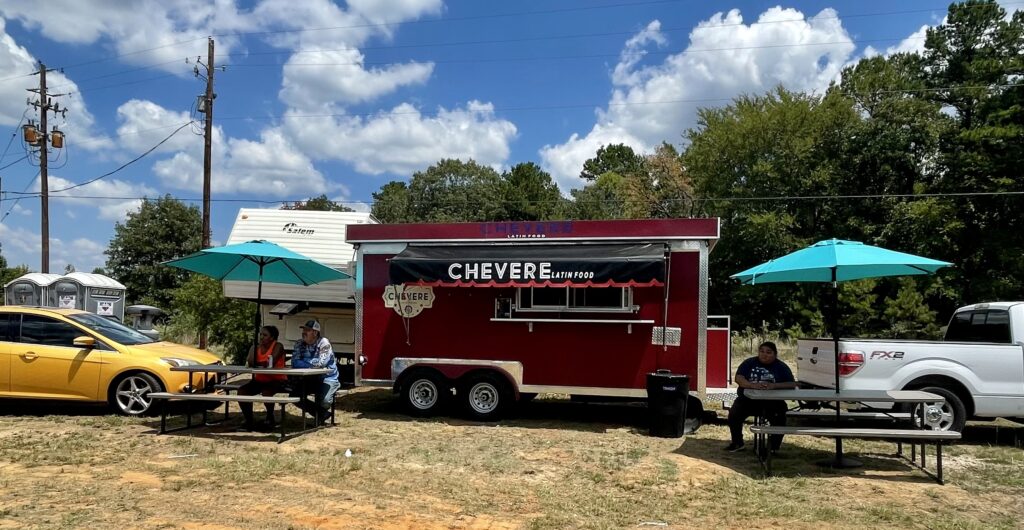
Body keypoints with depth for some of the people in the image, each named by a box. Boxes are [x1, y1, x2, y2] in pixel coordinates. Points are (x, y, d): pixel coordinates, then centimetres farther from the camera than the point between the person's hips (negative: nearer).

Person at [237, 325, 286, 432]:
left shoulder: (278, 346, -8)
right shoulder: (255, 347, 8)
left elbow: (271, 364, -22)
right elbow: (249, 364, -9)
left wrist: (256, 363, -12)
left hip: (276, 380, -6)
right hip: (259, 380, 6)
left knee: (266, 392, -34)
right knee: (242, 391, -17)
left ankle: (270, 417, -4)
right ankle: (249, 421, -5)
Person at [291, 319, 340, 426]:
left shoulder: (324, 343, -15)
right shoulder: (299, 344, 2)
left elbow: (321, 363, -27)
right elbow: (294, 363, -8)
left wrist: (303, 362, -14)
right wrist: (311, 363, -21)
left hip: (327, 378, -6)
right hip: (309, 379, 6)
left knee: (324, 401, -28)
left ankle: (321, 413, 15)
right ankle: (322, 414, 7)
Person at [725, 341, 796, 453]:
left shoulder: (781, 367, 5)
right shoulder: (749, 363, 5)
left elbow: (792, 384, -5)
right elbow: (738, 378, -9)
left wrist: (774, 386, -23)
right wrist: (752, 385, -30)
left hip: (772, 402, 0)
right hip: (748, 399, 1)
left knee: (779, 417, -27)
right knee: (734, 414, -22)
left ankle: (775, 446, -5)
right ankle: (737, 443, 1)